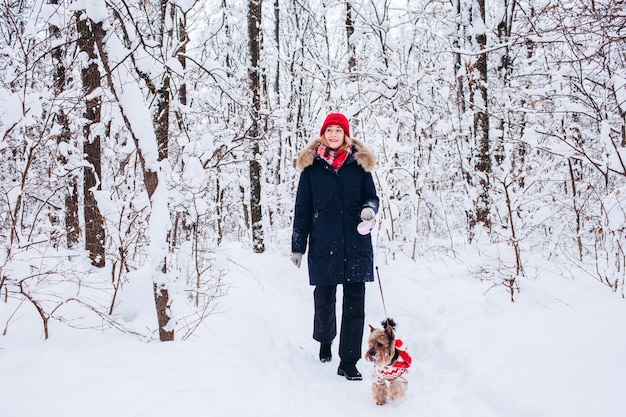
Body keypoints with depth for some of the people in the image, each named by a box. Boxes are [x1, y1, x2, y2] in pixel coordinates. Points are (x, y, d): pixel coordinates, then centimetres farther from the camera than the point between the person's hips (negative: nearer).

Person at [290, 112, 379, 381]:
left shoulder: (359, 163, 7)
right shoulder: (311, 165, 5)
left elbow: (371, 196, 13)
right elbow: (302, 207, 6)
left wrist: (369, 208, -13)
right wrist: (297, 246, 4)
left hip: (356, 243, 0)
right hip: (323, 244, 0)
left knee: (355, 303, -2)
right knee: (324, 299, 10)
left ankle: (348, 362, 4)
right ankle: (324, 341, 38)